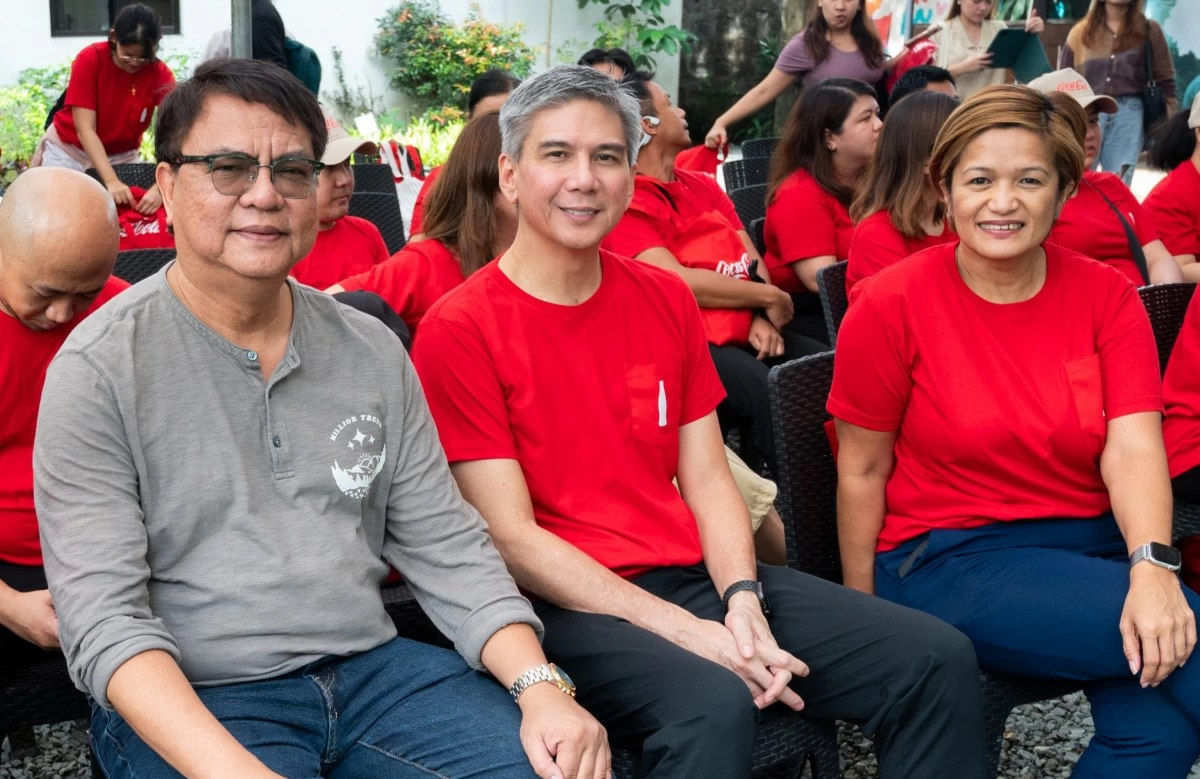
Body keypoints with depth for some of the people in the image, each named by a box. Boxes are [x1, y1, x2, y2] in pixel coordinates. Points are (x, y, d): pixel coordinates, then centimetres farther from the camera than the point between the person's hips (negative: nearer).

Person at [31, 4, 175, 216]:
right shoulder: (90, 59, -23)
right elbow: (85, 130, -27)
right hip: (69, 149, -1)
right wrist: (111, 181, -39)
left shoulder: (161, 74, -21)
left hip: (121, 156, 1)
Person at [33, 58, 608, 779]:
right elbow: (103, 617, -12)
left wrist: (539, 686, -8)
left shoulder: (372, 351, 8)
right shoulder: (100, 368, -6)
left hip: (371, 666, 4)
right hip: (188, 702, -3)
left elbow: (446, 544, 8)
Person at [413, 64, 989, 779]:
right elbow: (511, 537, -11)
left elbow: (708, 479, 10)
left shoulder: (666, 297, 11)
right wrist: (685, 632, -17)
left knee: (939, 660, -7)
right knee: (714, 702, -36)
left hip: (698, 574, 6)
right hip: (570, 605, -6)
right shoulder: (459, 330, -7)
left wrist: (743, 601, -9)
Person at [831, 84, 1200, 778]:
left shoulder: (1107, 296, 3)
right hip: (949, 559, -4)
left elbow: (1133, 445, -9)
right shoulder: (891, 306, -6)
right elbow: (862, 470, -2)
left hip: (1093, 545, 4)